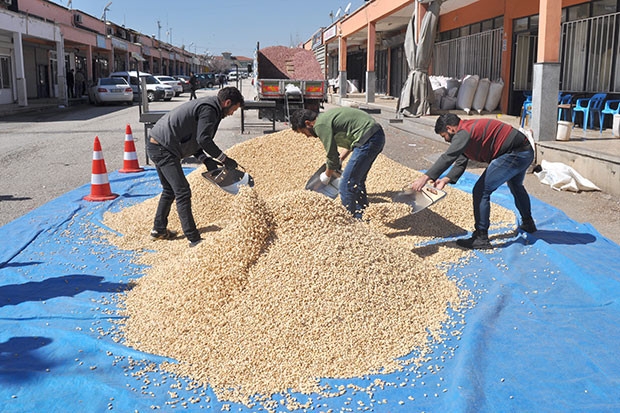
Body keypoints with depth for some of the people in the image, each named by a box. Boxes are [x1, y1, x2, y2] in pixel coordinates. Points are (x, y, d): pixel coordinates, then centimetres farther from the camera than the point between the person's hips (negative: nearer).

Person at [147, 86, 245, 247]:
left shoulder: (205, 105, 20)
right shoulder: (209, 109, -13)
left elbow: (193, 140, 19)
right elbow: (203, 139, -21)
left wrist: (208, 160, 7)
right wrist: (224, 159, -13)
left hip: (156, 145, 11)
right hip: (164, 149, -11)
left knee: (170, 190, 22)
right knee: (183, 192, -11)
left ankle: (158, 230, 33)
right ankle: (194, 239, -9)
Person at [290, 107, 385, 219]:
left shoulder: (321, 125, -10)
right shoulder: (326, 117, 19)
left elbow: (332, 157, -6)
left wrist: (327, 175, 11)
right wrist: (340, 159, 24)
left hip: (368, 140, -10)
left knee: (347, 184, -5)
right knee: (357, 181, 21)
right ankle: (360, 219, 30)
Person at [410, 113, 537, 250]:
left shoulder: (464, 132, -17)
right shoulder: (467, 130, 16)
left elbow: (448, 158, -30)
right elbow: (460, 164, 10)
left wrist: (425, 178, -35)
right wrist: (445, 180, -6)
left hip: (514, 155, -11)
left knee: (481, 191, -10)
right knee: (516, 186, 36)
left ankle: (481, 238, -5)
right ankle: (528, 223, 57)